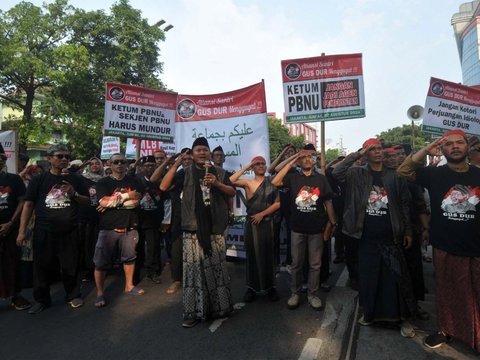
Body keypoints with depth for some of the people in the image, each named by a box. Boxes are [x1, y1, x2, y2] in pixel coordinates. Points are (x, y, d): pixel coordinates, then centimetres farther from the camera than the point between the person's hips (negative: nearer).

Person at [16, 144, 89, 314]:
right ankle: (42, 299, 27)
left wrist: (73, 193, -12)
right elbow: (28, 205, 1)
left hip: (69, 231, 1)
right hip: (44, 231, 0)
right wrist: (22, 231, -5)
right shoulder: (38, 180, 2)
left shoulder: (75, 179, 6)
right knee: (43, 266, 8)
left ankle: (73, 295, 27)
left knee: (70, 265, 9)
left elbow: (87, 201, 9)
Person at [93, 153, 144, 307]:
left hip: (129, 226, 2)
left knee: (129, 257, 13)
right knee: (101, 261, 3)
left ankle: (129, 286, 30)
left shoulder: (134, 181, 6)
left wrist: (113, 201, -12)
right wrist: (126, 195, -12)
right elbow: (103, 202, -15)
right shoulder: (103, 182, 1)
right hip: (108, 227, -2)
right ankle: (100, 293, 17)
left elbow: (136, 202, -8)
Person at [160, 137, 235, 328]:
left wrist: (217, 184, -11)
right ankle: (194, 311, 11)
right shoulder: (185, 173, 5)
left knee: (217, 268, 10)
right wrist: (175, 165, -13)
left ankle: (220, 306, 27)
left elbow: (232, 192, 6)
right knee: (193, 269, 0)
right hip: (193, 229, -1)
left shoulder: (219, 172, 11)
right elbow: (163, 187, -5)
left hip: (215, 228, 2)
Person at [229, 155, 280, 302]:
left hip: (267, 223, 1)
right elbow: (231, 181, -17)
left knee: (268, 254, 8)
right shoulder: (248, 182, 0)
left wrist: (262, 214, -9)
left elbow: (278, 203, -3)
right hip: (252, 223, -1)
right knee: (253, 254, 6)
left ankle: (270, 287, 20)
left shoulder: (271, 182, 3)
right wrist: (245, 168, -11)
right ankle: (252, 287, 17)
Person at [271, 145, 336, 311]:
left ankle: (312, 294, 26)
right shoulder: (293, 177, 2)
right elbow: (275, 182, -14)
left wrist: (333, 223, 0)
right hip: (297, 228, 0)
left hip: (316, 228, 0)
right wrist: (290, 164, -11)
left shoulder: (321, 179, 2)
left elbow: (328, 202, 4)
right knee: (296, 263, 11)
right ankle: (295, 293, 25)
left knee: (315, 264, 11)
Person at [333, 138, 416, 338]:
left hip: (391, 237, 0)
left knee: (397, 277, 6)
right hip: (367, 237, 1)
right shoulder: (357, 174, 0)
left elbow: (405, 204, 4)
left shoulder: (395, 176, 2)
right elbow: (336, 173, -17)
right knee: (368, 276, 12)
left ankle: (404, 318, 23)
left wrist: (407, 231, 2)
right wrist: (357, 154, -15)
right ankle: (370, 312, 31)